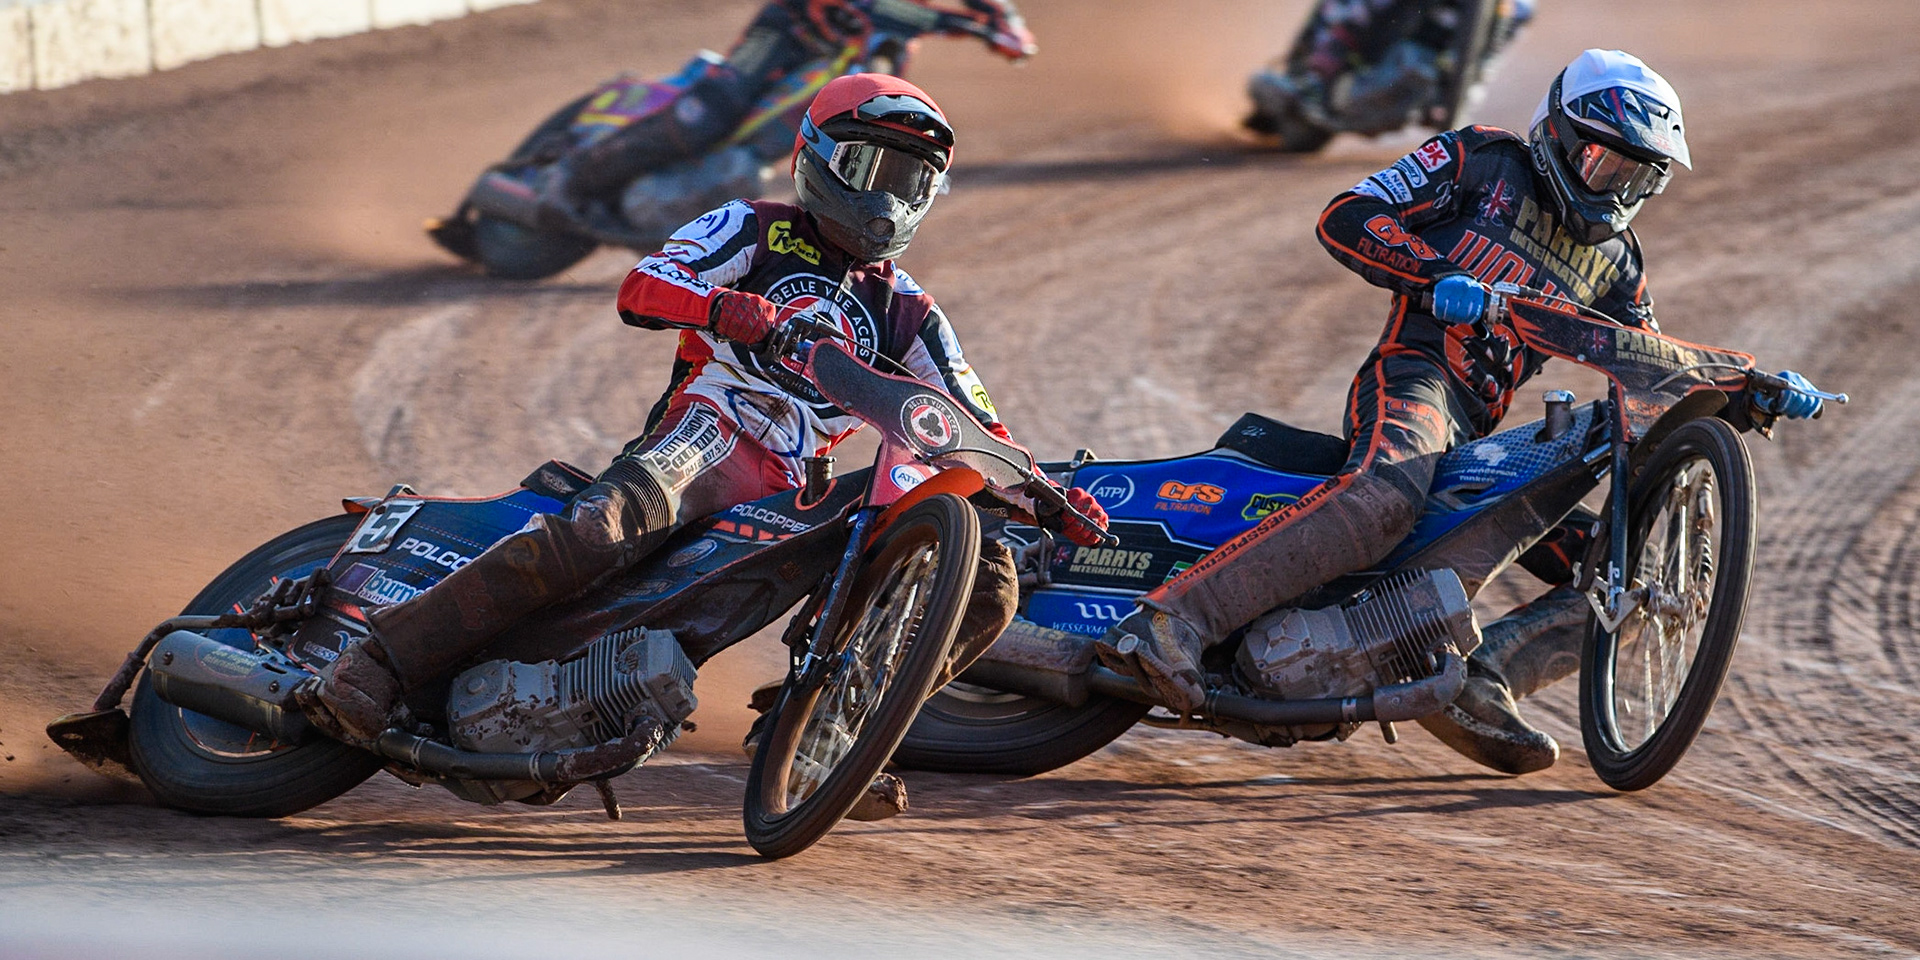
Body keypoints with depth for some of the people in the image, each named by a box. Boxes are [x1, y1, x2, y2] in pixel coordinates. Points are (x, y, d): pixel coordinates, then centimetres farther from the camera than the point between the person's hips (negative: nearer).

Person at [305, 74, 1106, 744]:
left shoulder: (907, 313, 25)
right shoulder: (756, 232, 11)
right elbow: (639, 291, -5)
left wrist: (1051, 494, 5)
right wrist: (726, 307, -26)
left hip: (800, 493, 5)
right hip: (709, 432, -5)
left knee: (987, 580, -9)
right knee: (610, 523, -38)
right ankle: (378, 662, -40)